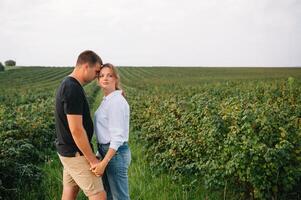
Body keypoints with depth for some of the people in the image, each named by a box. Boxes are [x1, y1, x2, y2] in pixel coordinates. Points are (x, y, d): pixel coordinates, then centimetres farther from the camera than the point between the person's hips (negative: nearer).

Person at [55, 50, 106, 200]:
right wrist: (93, 160, -19)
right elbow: (76, 130, -27)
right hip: (76, 154, -10)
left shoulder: (67, 85, 8)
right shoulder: (73, 89, -25)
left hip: (69, 150, 10)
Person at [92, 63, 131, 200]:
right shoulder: (108, 100, 11)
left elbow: (118, 136, -23)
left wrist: (104, 163, -27)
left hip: (115, 153, -10)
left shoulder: (116, 101, -19)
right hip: (108, 152, 10)